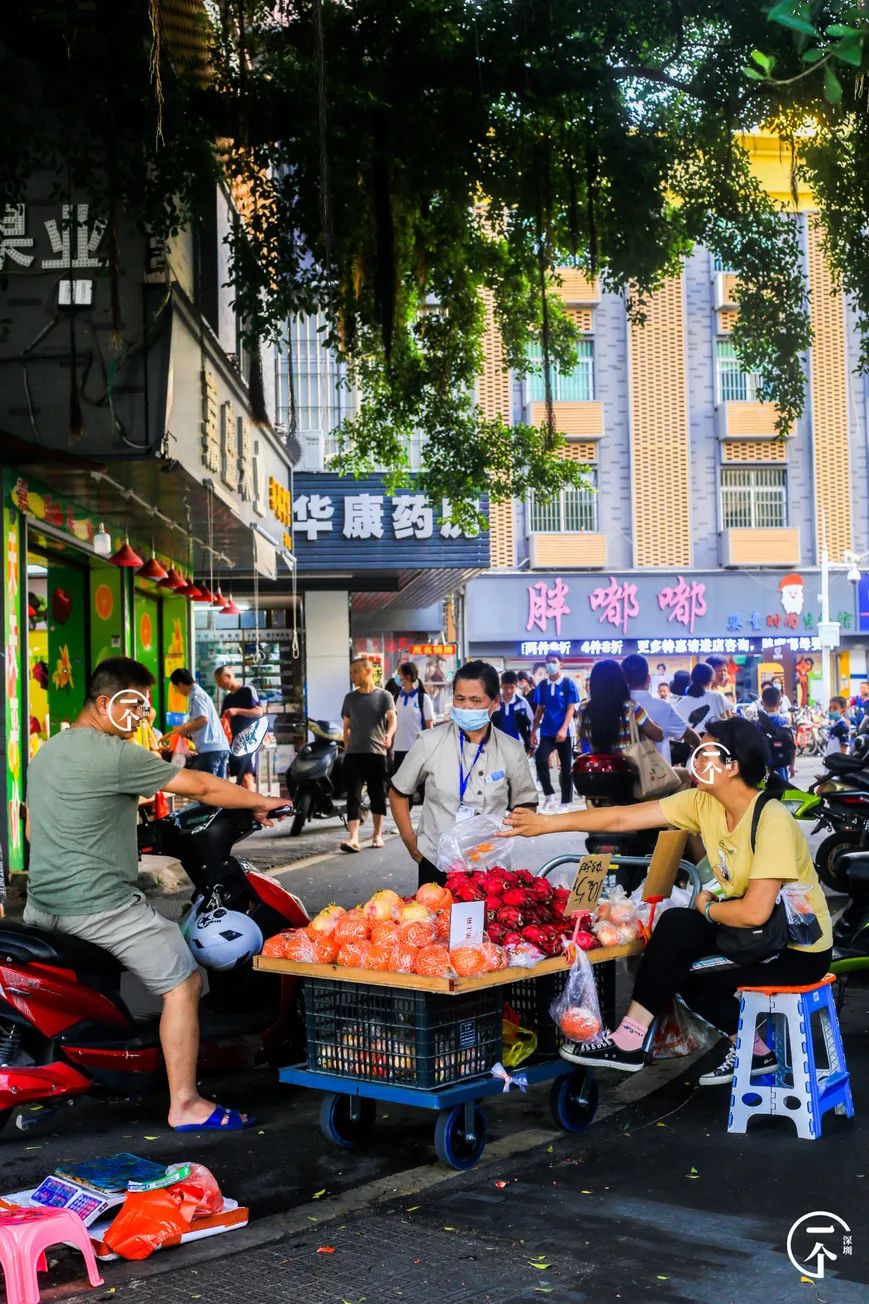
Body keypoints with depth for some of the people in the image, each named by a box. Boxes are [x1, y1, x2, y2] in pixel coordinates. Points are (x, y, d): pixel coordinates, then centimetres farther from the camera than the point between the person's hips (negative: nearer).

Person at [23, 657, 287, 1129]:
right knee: (183, 983, -2)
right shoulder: (116, 755, -15)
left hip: (42, 903, 9)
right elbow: (198, 786, -10)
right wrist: (260, 802, 1)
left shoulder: (45, 753, 13)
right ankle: (184, 1104, 1)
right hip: (100, 904, -9)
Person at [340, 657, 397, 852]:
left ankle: (377, 835, 22)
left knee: (378, 796, 7)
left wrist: (389, 734, -31)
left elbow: (392, 718, -11)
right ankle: (353, 838, -15)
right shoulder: (350, 698, 14)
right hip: (353, 754, 2)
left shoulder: (383, 696, 3)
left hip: (376, 753, -2)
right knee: (353, 797, -8)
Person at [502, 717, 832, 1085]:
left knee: (678, 924, -18)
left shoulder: (771, 821, -27)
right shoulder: (703, 803, -4)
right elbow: (622, 818, -4)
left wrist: (707, 907, -12)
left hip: (799, 950, -8)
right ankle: (756, 1050, 15)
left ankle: (628, 1042, -8)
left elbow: (755, 911, -32)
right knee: (674, 963, 10)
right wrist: (547, 823, -5)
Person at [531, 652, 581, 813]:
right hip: (547, 732, 2)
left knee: (566, 767, 5)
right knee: (540, 760, -19)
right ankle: (549, 795, -7)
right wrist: (533, 732, 6)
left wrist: (563, 729, -19)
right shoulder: (542, 685, 6)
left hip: (564, 732, -2)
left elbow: (571, 709, -8)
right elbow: (539, 710, 11)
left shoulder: (568, 684, -4)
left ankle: (565, 802, 15)